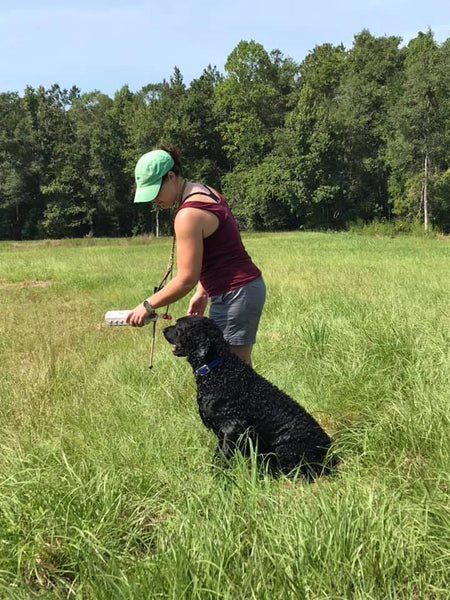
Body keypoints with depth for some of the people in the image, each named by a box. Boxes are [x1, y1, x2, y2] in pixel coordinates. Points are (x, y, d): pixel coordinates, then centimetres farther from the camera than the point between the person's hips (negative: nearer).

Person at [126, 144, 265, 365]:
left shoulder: (189, 215, -19)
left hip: (234, 295, -10)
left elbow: (186, 279, -18)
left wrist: (147, 306, -8)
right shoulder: (205, 192, 10)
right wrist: (202, 293, 14)